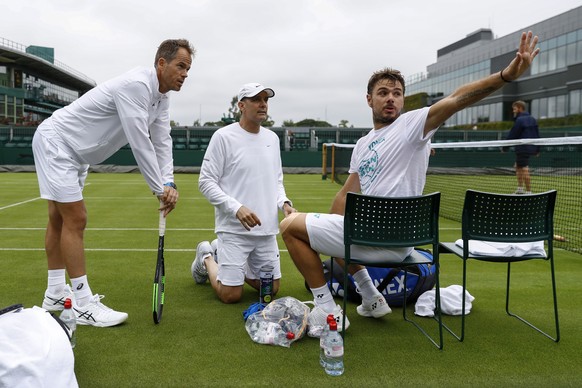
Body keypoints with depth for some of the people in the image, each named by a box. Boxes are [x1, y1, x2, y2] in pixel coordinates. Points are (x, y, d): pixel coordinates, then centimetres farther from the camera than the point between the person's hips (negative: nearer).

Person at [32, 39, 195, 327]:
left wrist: (169, 183, -16)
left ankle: (56, 294, 25)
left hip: (75, 152, 10)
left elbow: (162, 142, -3)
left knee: (60, 219, 14)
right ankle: (83, 305, -4)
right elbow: (140, 143, -31)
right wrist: (159, 189, -24)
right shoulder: (136, 84, -28)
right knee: (76, 220, -11)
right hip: (55, 140, -10)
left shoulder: (161, 97, 2)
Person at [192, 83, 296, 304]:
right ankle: (206, 258, 25)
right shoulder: (224, 136, -8)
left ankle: (221, 254, 30)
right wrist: (236, 208, -22)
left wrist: (283, 202, 0)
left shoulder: (272, 138, 11)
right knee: (231, 295, -5)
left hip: (267, 230, 6)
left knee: (271, 289, 12)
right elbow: (206, 182, -10)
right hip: (234, 229, -6)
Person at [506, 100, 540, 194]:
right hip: (531, 147, 9)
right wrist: (537, 149, 21)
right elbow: (537, 135, 16)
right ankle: (520, 189, 20)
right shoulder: (532, 119, 13)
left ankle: (528, 191, -5)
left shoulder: (520, 120, -12)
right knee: (517, 166, 19)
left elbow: (512, 135, -12)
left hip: (522, 148, -9)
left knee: (524, 170, -6)